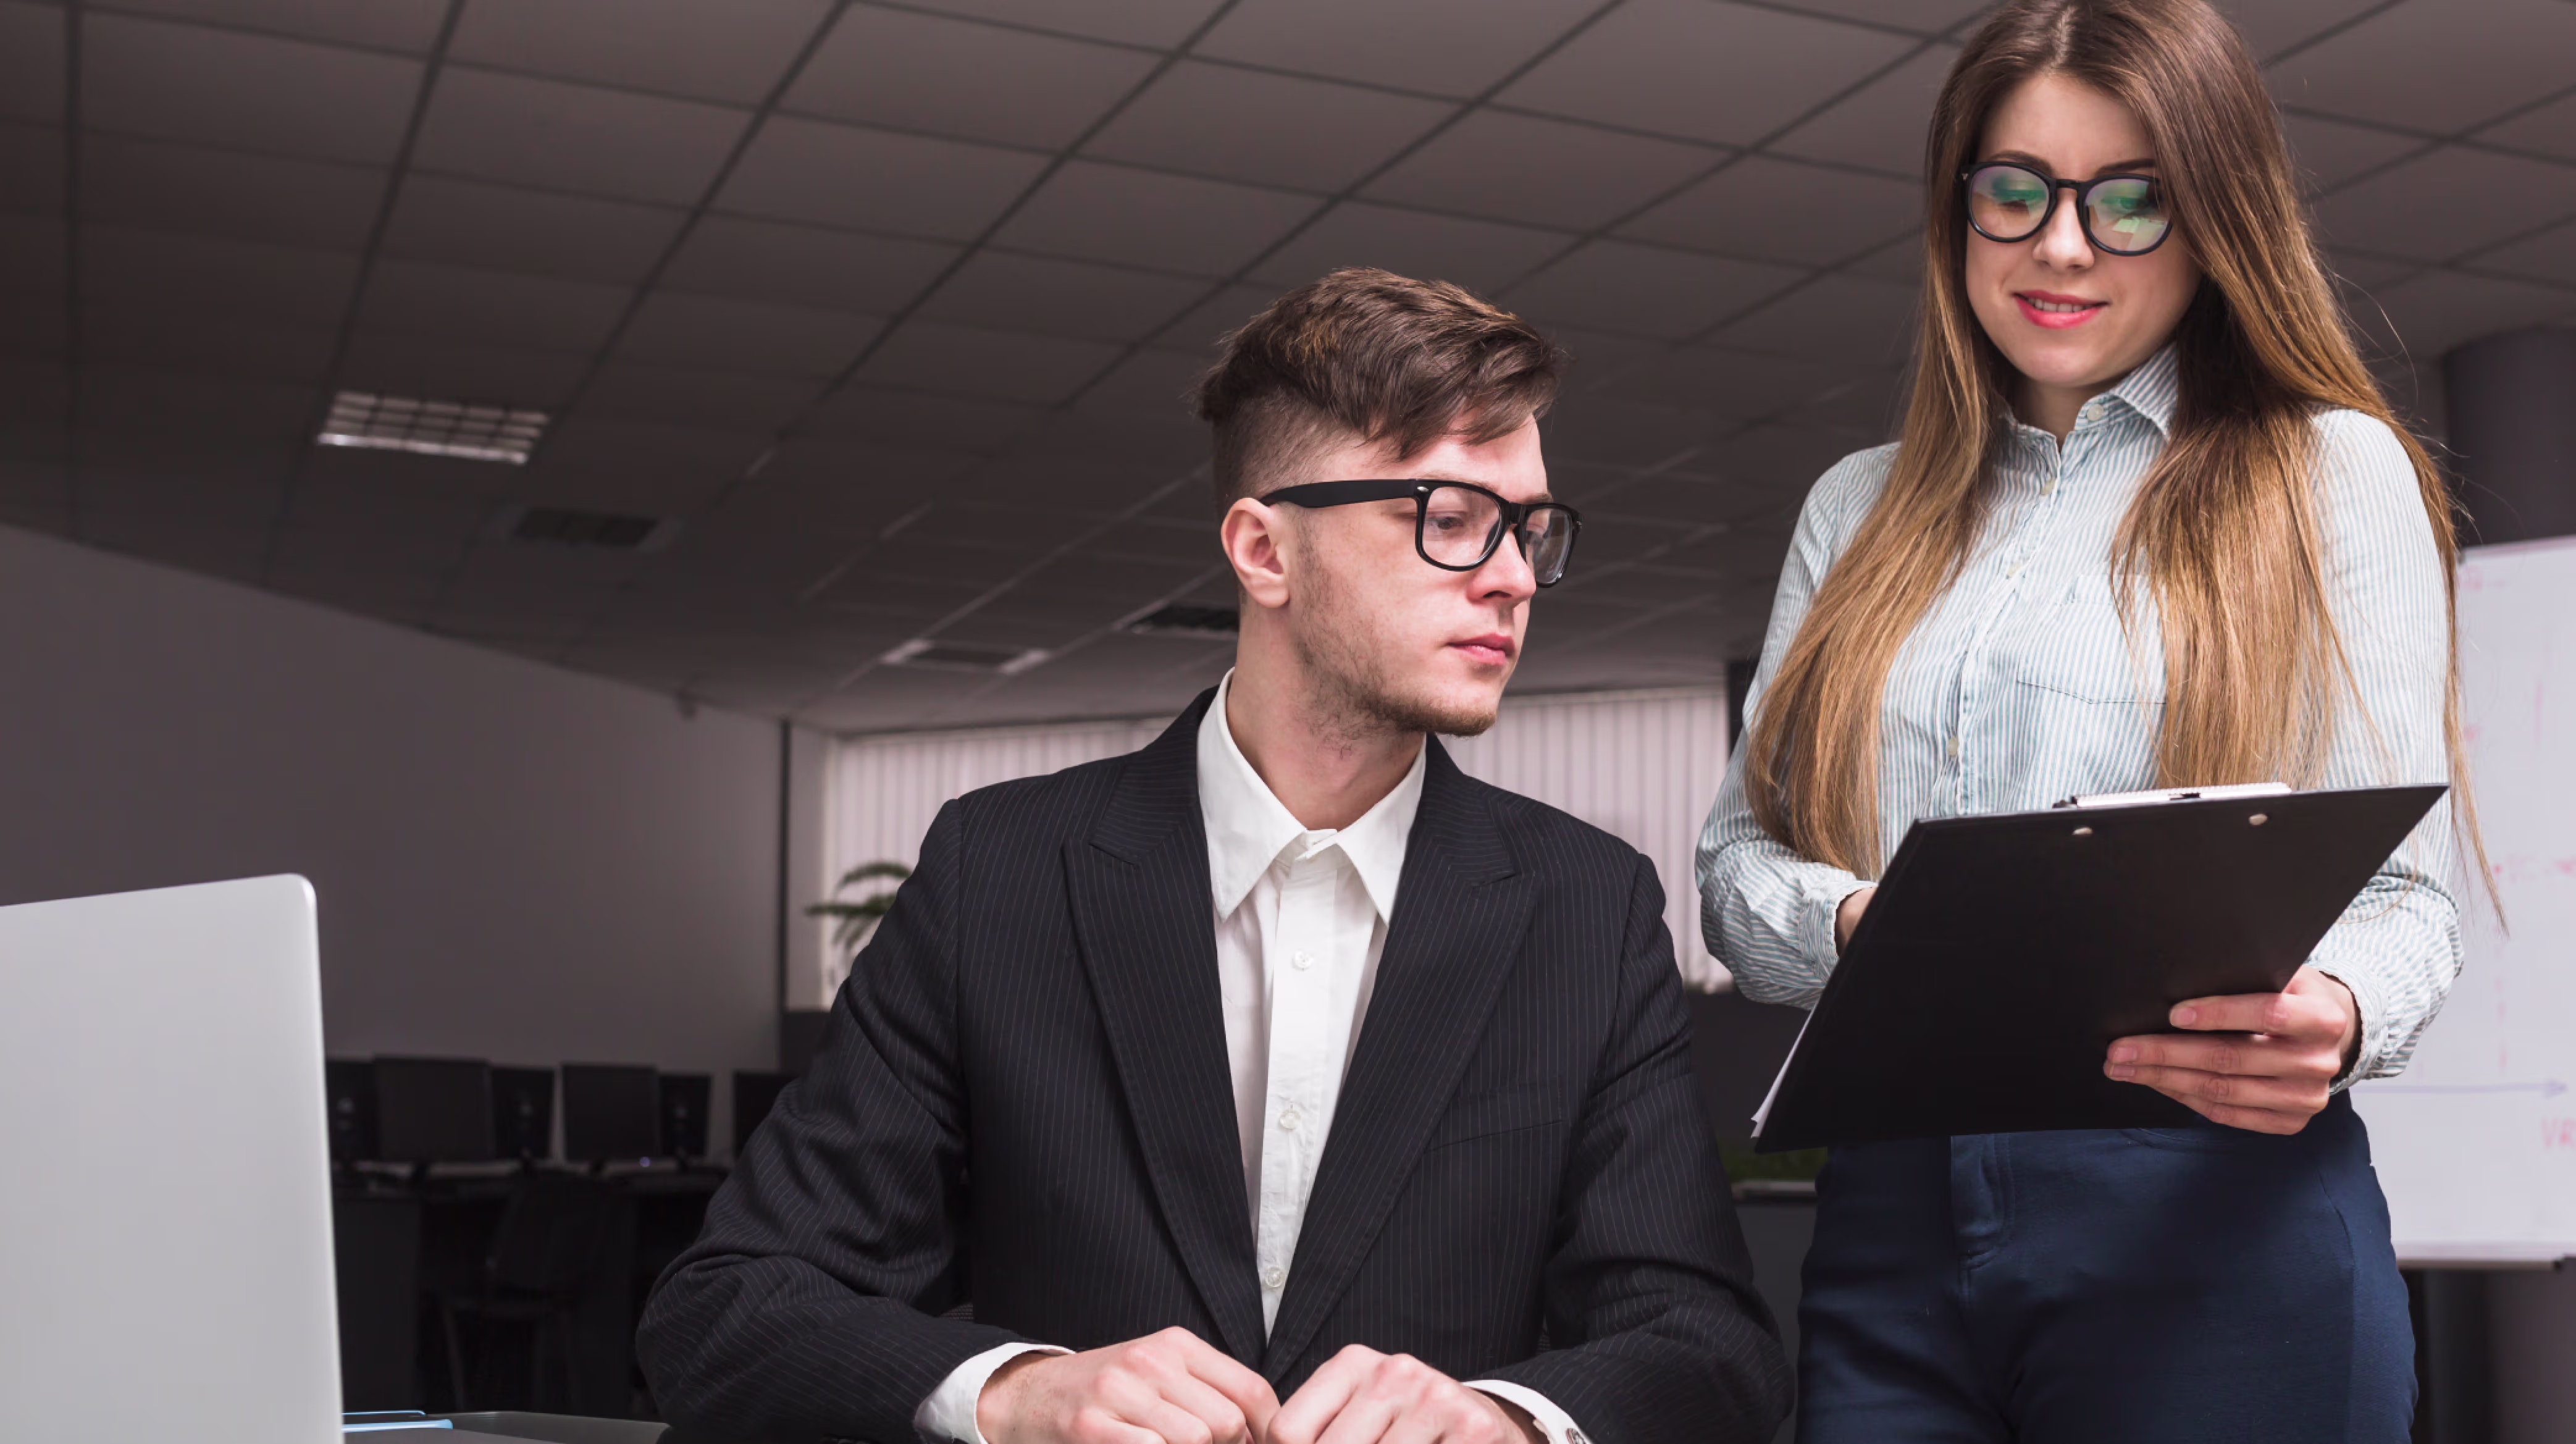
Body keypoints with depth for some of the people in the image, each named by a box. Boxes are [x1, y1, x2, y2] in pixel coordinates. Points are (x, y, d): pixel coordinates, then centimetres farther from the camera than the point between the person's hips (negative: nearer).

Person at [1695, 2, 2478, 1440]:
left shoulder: (2335, 472, 7)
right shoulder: (1861, 508, 17)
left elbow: (2401, 883, 1)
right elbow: (1738, 852, 13)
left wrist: (2331, 1020, -22)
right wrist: (1851, 925, -10)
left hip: (2215, 1207, -2)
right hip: (1889, 1216, 3)